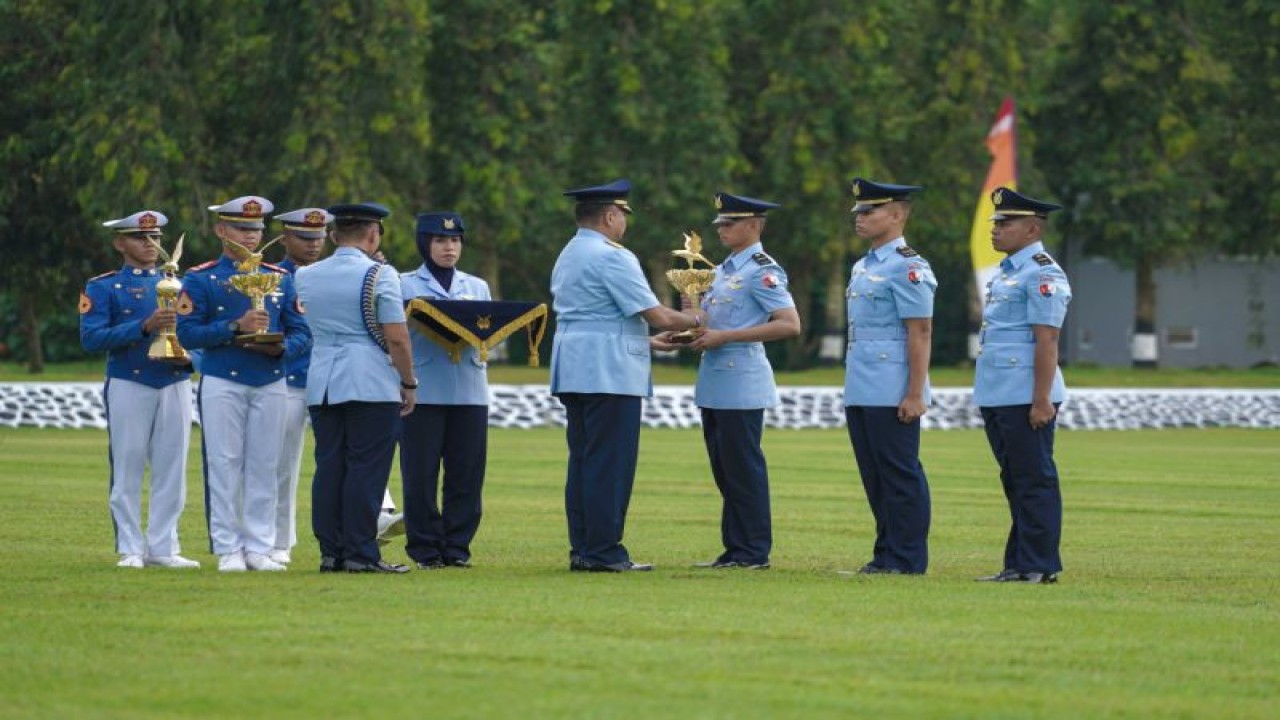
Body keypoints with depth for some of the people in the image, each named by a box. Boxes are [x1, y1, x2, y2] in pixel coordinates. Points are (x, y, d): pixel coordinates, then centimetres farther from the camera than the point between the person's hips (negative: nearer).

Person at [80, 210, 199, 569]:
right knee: (128, 469, -2)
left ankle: (163, 547, 8)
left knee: (172, 469, 2)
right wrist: (145, 326, -20)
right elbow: (91, 337, -10)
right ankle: (130, 550, 3)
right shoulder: (102, 287, 2)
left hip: (176, 386, 4)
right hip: (128, 387, -4)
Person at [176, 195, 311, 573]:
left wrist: (280, 348, -14)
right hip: (223, 383, -3)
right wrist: (236, 327, -18)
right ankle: (228, 550, 2)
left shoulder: (280, 279, 11)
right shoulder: (200, 279, 1)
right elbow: (187, 332, -8)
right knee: (224, 466, -2)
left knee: (264, 467, 3)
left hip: (271, 383, 3)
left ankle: (260, 548, 8)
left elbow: (301, 333, 8)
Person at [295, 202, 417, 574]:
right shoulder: (379, 275, -8)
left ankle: (330, 552, 6)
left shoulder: (307, 277, 9)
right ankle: (360, 553, -6)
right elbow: (397, 337, -10)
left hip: (321, 386, 5)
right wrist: (408, 383, 0)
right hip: (373, 386, -5)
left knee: (329, 468, 6)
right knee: (366, 469, -4)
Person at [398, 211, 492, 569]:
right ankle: (425, 548, 3)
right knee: (420, 473, -4)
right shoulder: (405, 286, 7)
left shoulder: (477, 287, 18)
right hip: (423, 389, -3)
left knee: (467, 473, 1)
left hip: (470, 389, 3)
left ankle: (457, 546, 8)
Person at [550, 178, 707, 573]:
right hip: (609, 373, -9)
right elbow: (656, 316, -13)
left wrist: (649, 340, 25)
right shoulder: (612, 257, -12)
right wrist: (694, 320, 4)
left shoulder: (567, 257, 18)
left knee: (582, 461, 10)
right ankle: (603, 552, -8)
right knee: (610, 463, -7)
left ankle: (581, 550, 10)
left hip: (572, 372, 9)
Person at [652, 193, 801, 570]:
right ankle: (735, 549, 16)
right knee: (724, 468, 11)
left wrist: (725, 336, -21)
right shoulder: (723, 270, 16)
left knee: (743, 467, -6)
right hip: (713, 383, 9)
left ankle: (754, 553, -1)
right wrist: (678, 334, 5)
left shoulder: (762, 271, -11)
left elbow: (790, 325, -20)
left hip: (741, 383, -9)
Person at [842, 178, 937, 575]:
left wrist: (915, 394, -18)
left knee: (900, 475, -4)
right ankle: (887, 553, 18)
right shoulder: (862, 267, 17)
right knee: (874, 477, 12)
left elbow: (920, 333, -15)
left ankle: (907, 558, 0)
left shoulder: (907, 267, -11)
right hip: (861, 391, 9)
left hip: (891, 393, -9)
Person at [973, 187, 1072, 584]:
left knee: (1034, 481, -6)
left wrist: (1042, 400, -22)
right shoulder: (1005, 272, 18)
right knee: (1014, 481, 12)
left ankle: (1039, 566, -4)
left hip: (1025, 400, -10)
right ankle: (1018, 564, 17)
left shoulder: (1043, 274, -12)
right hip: (997, 398, 10)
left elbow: (1046, 341, -18)